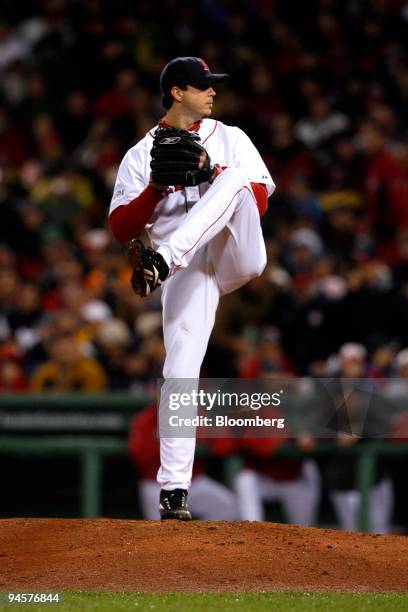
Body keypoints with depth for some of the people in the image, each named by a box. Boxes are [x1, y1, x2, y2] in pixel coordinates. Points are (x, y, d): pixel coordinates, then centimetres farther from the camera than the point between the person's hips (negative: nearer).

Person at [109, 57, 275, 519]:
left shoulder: (229, 139, 17)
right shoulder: (140, 156, 12)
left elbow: (260, 199, 6)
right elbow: (121, 229, 4)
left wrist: (213, 173, -10)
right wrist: (157, 187, -11)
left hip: (237, 256, 1)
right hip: (187, 272, -1)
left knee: (235, 178, -25)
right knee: (180, 371, -16)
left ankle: (162, 261, -39)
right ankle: (173, 490, -11)